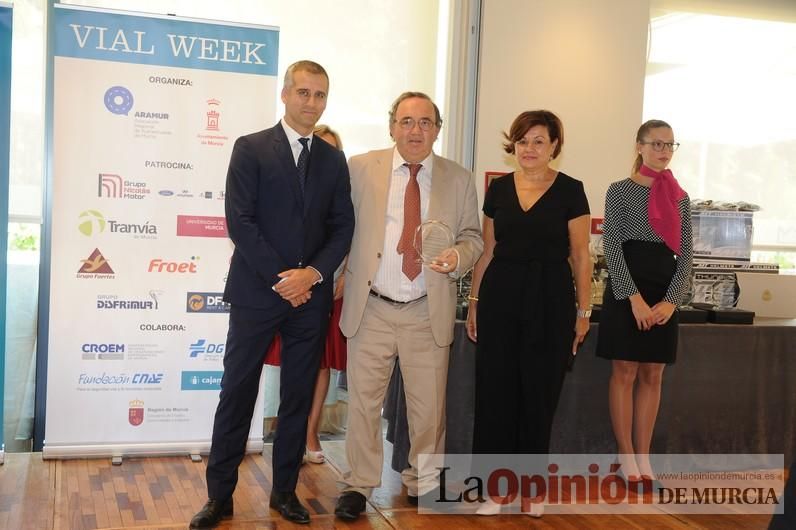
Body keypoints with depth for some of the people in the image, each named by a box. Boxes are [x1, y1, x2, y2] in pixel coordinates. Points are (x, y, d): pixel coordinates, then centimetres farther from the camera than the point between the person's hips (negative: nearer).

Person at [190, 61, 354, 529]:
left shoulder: (334, 160, 11)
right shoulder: (251, 149, -1)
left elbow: (343, 227, 7)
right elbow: (240, 221, -8)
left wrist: (313, 273, -9)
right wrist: (280, 278, -12)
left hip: (311, 296, 4)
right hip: (257, 292, -3)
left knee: (299, 397, 9)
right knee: (238, 394, 2)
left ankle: (285, 491, 22)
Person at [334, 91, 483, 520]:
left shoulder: (459, 179, 5)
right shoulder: (361, 168, 2)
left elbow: (472, 237, 8)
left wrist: (458, 256, -13)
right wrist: (340, 278, -5)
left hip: (429, 312, 1)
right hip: (371, 308, -1)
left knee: (429, 405, 9)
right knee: (363, 400, 7)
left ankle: (423, 483, 28)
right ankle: (358, 485, 22)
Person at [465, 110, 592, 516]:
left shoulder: (570, 191, -2)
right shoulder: (498, 189, 7)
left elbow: (580, 256, -1)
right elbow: (487, 250, 11)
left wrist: (583, 310, -2)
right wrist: (474, 301, 10)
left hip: (550, 300, -2)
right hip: (500, 297, 3)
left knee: (539, 395, 6)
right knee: (495, 391, 3)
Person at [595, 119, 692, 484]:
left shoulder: (680, 198, 12)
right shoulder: (621, 191, 0)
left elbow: (685, 254, 8)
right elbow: (612, 247, -7)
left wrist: (671, 300, -6)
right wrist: (634, 297, -15)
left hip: (665, 293, 4)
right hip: (626, 288, -4)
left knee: (652, 375, 6)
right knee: (625, 372, -1)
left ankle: (643, 455, 14)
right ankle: (625, 454, 9)